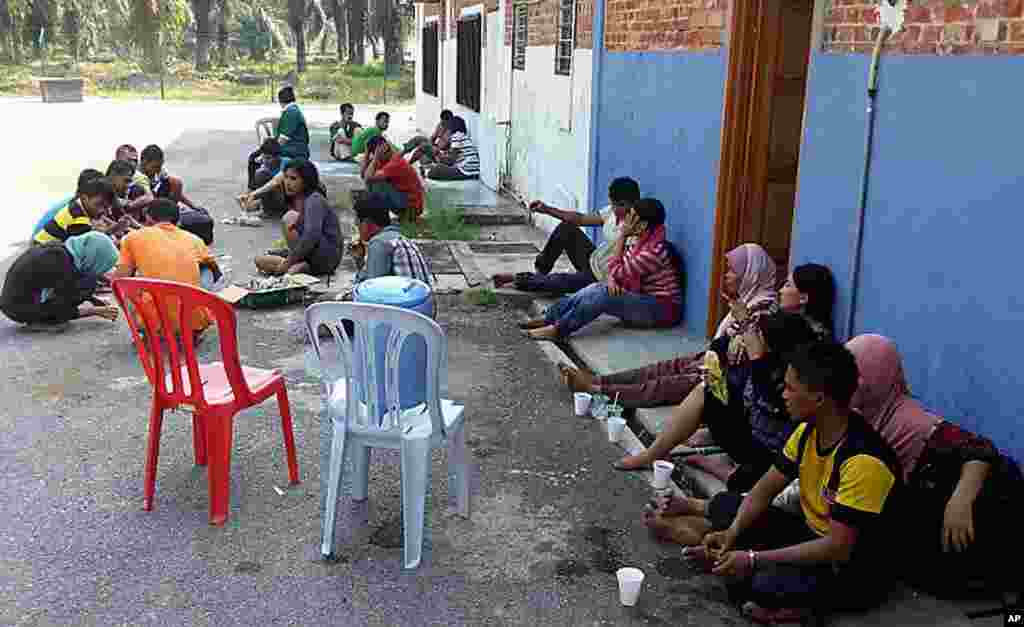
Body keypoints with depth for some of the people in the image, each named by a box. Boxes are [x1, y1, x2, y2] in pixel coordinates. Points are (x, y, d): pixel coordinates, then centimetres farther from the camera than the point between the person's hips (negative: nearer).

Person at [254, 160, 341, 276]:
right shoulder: (296, 200, 15)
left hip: (328, 256, -9)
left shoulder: (314, 199, -13)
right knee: (260, 260, 2)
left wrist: (289, 261, -24)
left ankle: (298, 265, -18)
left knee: (290, 217, -20)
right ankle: (302, 266, -12)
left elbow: (312, 235, -28)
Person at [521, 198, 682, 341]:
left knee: (603, 294, -26)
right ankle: (548, 318, -10)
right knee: (595, 289, -8)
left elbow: (617, 272, -18)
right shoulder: (645, 241, 6)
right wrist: (612, 278, -16)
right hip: (644, 298, 9)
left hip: (661, 309, -9)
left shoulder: (655, 250, -25)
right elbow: (616, 268, 8)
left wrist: (622, 235, -17)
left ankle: (558, 330, -23)